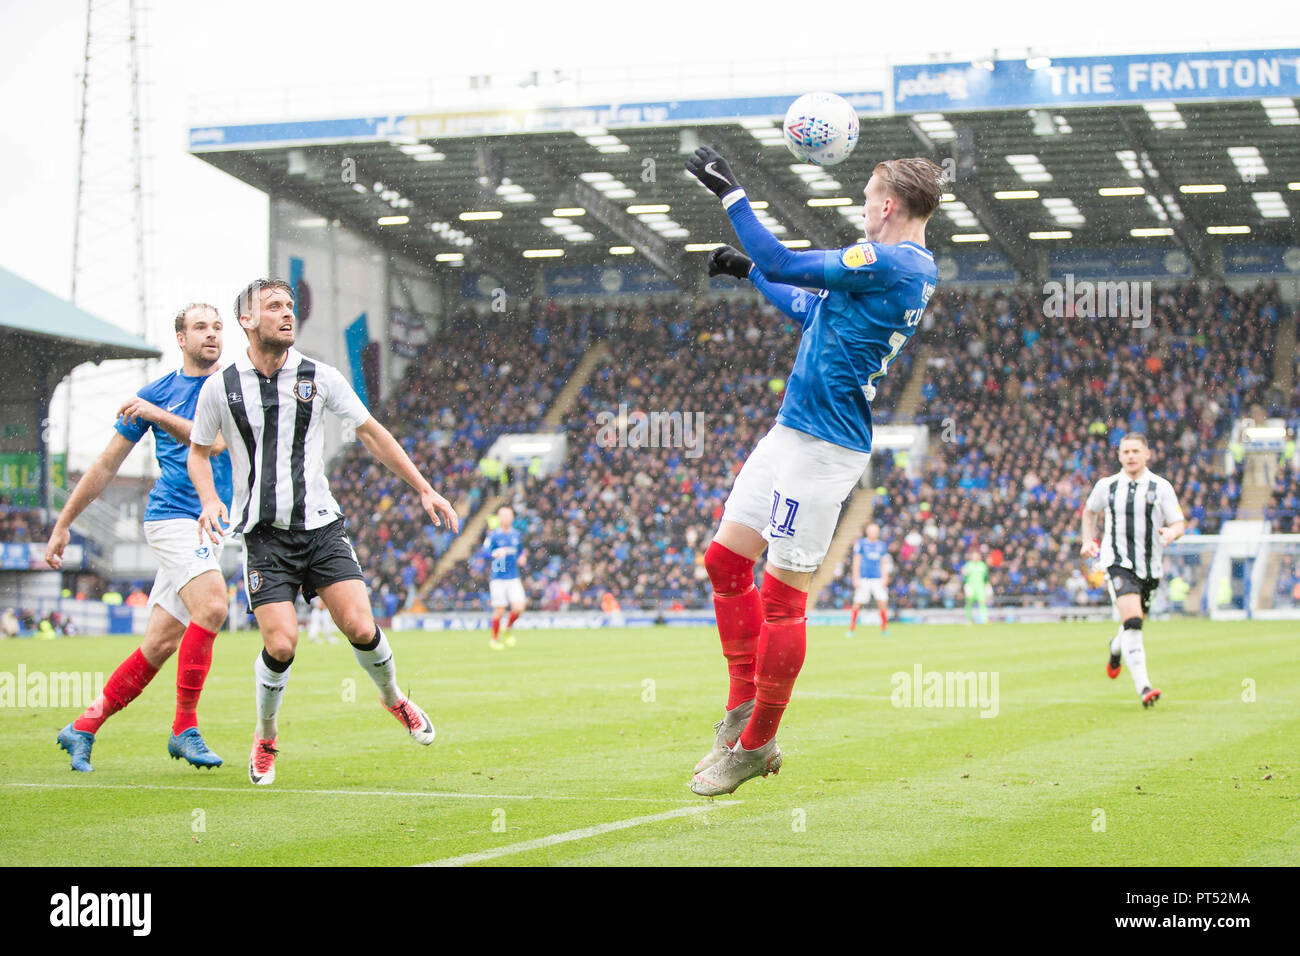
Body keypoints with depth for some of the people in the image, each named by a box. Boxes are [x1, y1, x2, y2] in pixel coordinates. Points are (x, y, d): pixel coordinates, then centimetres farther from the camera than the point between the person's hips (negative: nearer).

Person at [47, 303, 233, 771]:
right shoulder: (155, 393, 4)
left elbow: (215, 441, -11)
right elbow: (107, 465, 11)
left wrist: (159, 415, -19)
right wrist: (63, 524, 11)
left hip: (210, 525, 3)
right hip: (172, 517, -3)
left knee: (159, 645, 2)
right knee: (211, 606, -26)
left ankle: (82, 728, 15)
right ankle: (185, 728, -17)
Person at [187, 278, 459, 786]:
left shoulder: (320, 377, 1)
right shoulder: (221, 386, -1)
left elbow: (372, 433, 10)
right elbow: (198, 451, 13)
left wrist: (424, 489, 8)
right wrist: (210, 501, -6)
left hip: (322, 526, 1)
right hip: (264, 534, -1)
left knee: (361, 628, -12)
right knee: (281, 644, -15)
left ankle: (393, 698, 20)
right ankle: (265, 739, 11)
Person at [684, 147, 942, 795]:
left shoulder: (892, 263, -16)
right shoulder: (912, 271, 15)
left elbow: (784, 263, -17)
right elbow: (816, 312, 29)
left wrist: (729, 192, -8)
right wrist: (749, 272, 33)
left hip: (820, 446, -10)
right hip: (792, 433, 10)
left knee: (782, 597, -5)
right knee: (725, 559, 12)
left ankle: (756, 745, 3)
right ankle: (743, 710, 19)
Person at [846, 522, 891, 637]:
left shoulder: (882, 545, 12)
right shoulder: (861, 543, 3)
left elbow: (884, 563, 15)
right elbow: (856, 562, 3)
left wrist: (884, 578, 6)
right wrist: (856, 578, -3)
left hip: (878, 579, 2)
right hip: (863, 579, -2)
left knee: (882, 602, -8)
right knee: (857, 604, -4)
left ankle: (884, 628, 2)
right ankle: (852, 628, 6)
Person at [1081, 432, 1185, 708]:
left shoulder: (1161, 487, 1)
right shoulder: (1106, 486, 5)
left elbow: (1179, 523, 0)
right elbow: (1090, 511, 26)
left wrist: (1171, 532, -22)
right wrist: (1088, 541, 16)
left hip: (1150, 568, 2)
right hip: (1117, 563, -2)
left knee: (1134, 624, 14)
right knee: (1132, 620, -22)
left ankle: (1116, 648, 52)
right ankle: (1143, 686, -28)